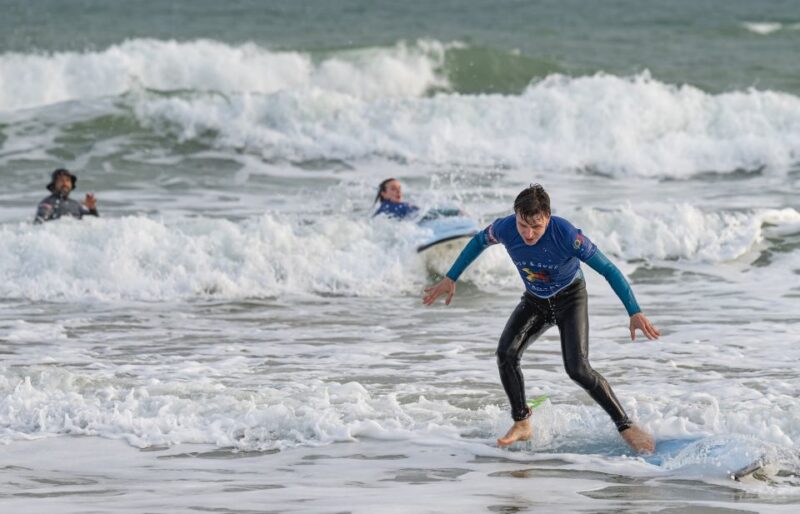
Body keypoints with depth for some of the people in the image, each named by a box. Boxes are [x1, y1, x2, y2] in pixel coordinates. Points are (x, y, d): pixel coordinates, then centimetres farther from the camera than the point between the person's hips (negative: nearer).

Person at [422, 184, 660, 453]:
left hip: (570, 298, -4)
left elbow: (608, 269, -28)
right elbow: (479, 242, 1)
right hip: (534, 301, 4)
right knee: (506, 353, -17)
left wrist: (634, 312, -33)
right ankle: (522, 424, -1)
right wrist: (450, 278, 4)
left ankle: (626, 426, -10)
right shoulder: (505, 228, -24)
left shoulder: (565, 235, -35)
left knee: (577, 368, -20)